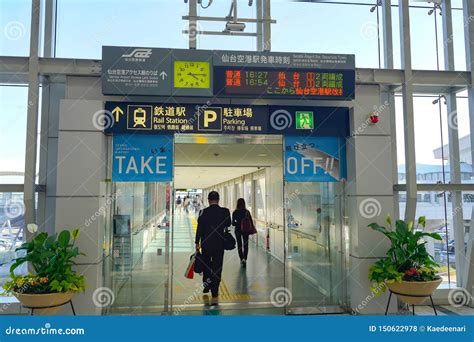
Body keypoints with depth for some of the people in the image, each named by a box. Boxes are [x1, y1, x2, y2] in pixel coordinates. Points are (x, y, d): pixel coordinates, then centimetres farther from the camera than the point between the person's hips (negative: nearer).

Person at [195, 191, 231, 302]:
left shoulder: (204, 212, -10)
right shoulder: (225, 211, -9)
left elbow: (199, 228, -7)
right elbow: (228, 224, 7)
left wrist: (197, 243, 1)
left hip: (206, 243, 0)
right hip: (219, 243, 0)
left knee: (206, 264, 22)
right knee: (217, 267, 7)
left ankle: (206, 286, 30)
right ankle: (215, 292, 10)